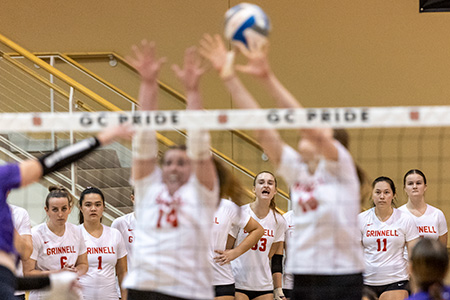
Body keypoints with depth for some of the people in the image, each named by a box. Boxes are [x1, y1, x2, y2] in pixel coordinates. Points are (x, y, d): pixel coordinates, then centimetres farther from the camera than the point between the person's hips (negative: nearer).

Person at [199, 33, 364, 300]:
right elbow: (261, 126, 5)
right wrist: (229, 77, -2)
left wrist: (268, 78, -27)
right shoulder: (296, 170, 12)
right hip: (303, 276, 6)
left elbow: (309, 124, -19)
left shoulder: (339, 166, -3)